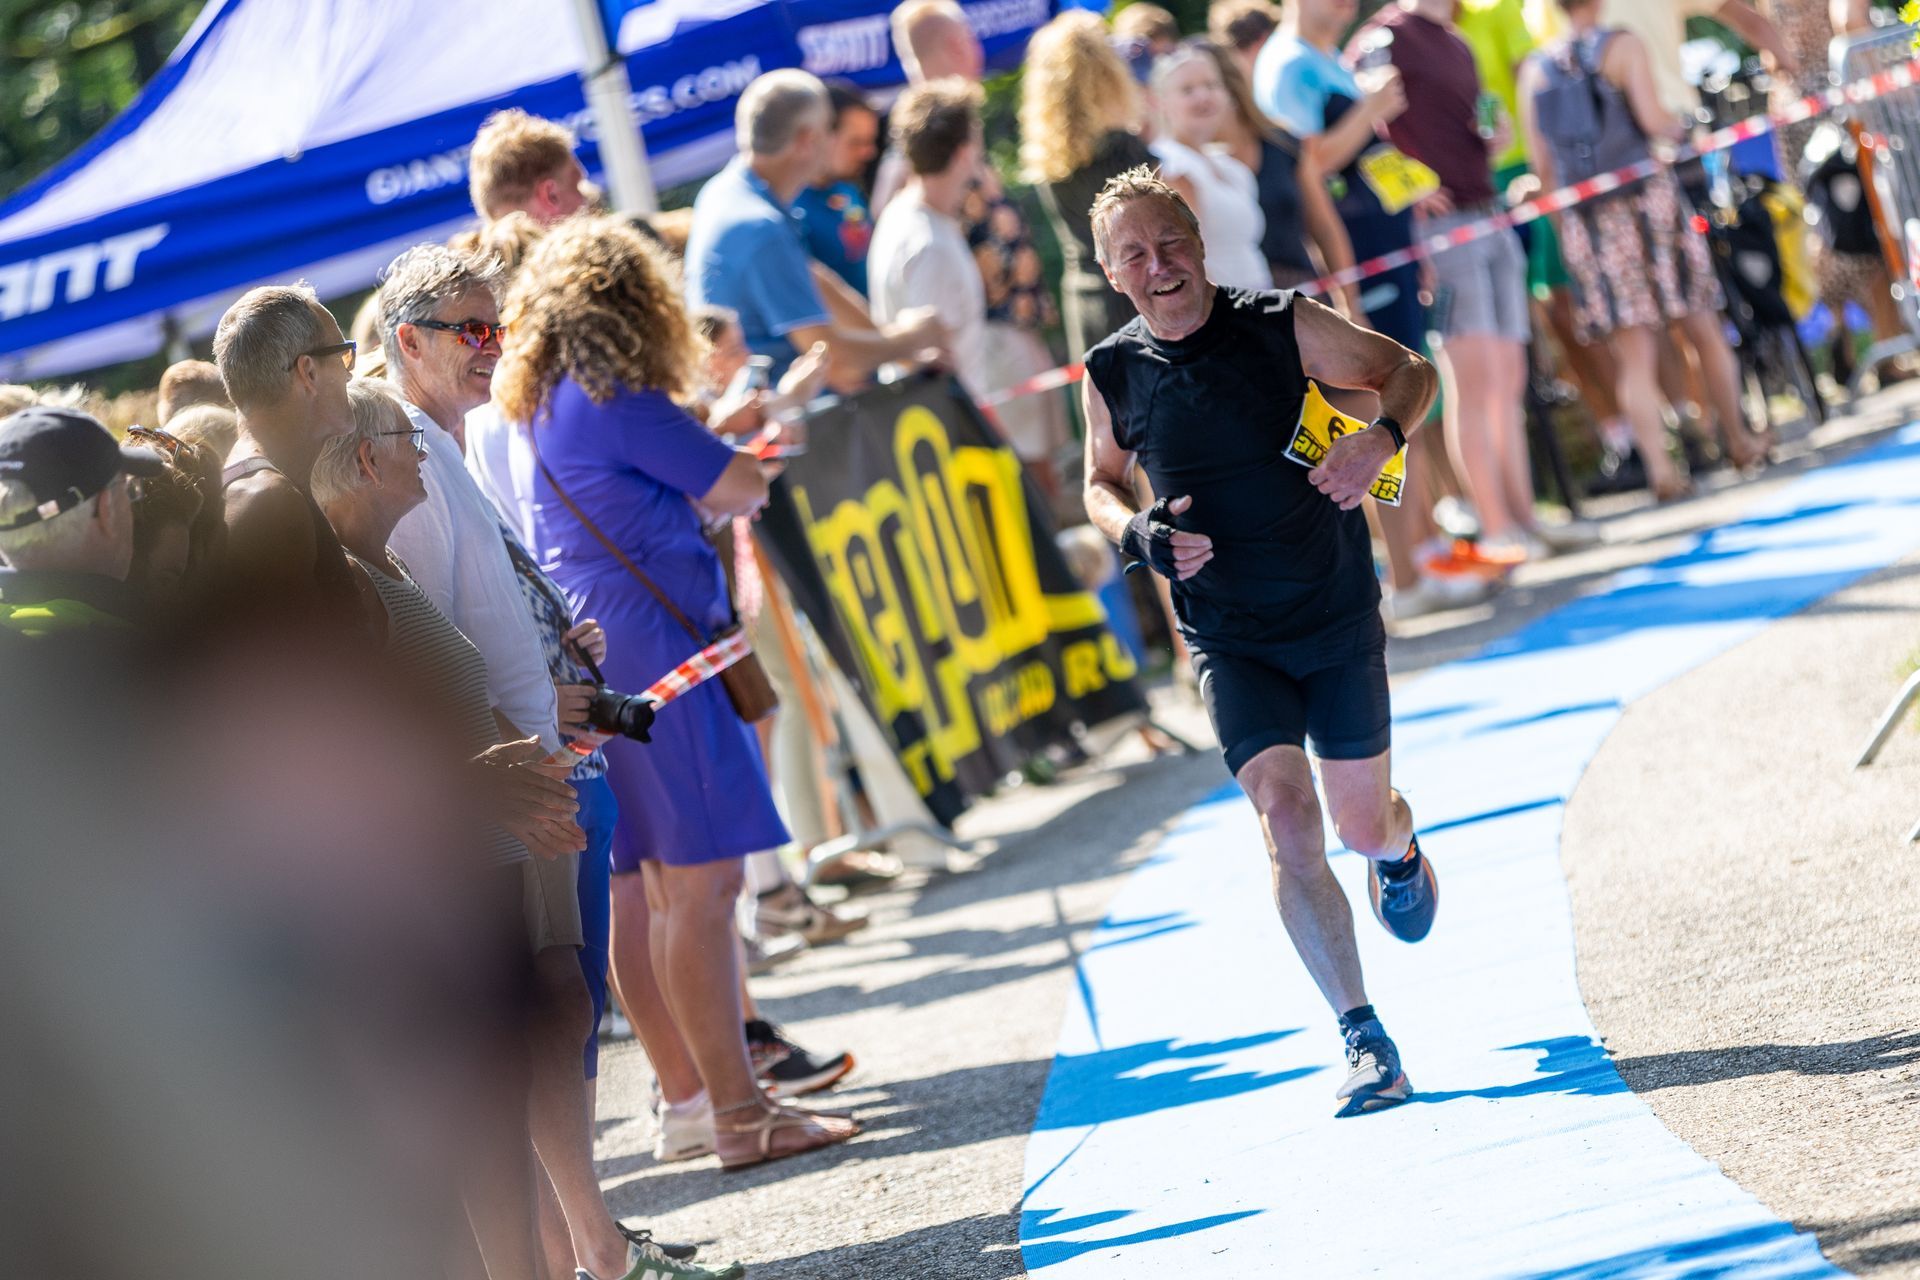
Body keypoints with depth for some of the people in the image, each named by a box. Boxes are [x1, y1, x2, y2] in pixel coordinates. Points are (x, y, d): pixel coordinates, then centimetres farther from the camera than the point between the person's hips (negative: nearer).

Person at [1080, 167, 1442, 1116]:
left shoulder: (1283, 328, -9)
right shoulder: (1112, 376, -3)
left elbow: (1409, 371, 3)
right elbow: (1102, 484, 14)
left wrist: (1381, 437, -19)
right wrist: (1136, 532, -9)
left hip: (1338, 619, 0)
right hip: (1228, 641, 0)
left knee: (1360, 821, 7)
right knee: (1286, 816, -16)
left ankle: (1399, 850, 48)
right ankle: (1363, 1038, -14)